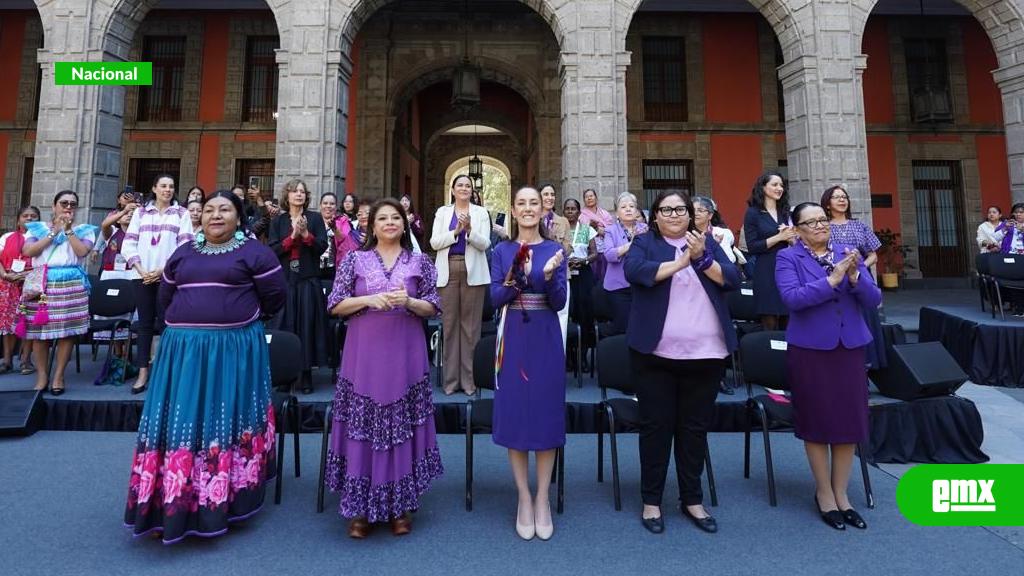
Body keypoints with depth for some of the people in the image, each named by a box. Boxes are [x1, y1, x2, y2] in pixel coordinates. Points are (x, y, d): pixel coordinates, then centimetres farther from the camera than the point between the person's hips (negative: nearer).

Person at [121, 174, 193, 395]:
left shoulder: (182, 213, 6)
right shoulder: (141, 212, 12)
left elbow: (185, 246, -4)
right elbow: (128, 244, 6)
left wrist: (162, 270, -11)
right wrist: (141, 270, -7)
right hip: (143, 276, 2)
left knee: (166, 324, -1)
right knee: (145, 324, 5)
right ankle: (143, 372, 11)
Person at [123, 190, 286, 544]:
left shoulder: (254, 252, -2)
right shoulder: (182, 254, 14)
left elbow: (274, 297, -3)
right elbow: (166, 297, 22)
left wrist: (238, 315, 7)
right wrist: (192, 317, 13)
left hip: (233, 348, -4)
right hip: (183, 348, 5)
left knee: (227, 421, 4)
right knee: (181, 423, 6)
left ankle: (222, 500, 17)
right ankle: (172, 504, 18)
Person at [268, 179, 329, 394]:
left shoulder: (315, 218, 6)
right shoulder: (278, 221, 9)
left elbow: (322, 246, -2)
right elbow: (272, 250, -1)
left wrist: (305, 234, -16)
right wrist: (292, 236, -12)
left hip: (308, 280, -1)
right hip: (284, 280, 1)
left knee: (307, 326, 0)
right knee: (285, 326, 1)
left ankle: (307, 374, 8)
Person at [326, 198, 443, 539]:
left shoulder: (419, 262, 7)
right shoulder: (355, 260, 6)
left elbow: (434, 308, 6)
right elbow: (335, 305, 3)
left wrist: (409, 301, -13)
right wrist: (369, 299, -12)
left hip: (405, 355, 1)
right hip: (364, 354, 0)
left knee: (402, 426, 6)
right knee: (362, 427, 3)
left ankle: (400, 505, 21)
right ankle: (359, 508, 18)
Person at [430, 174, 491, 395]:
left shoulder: (480, 212, 9)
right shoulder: (442, 211, 12)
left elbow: (484, 244, -1)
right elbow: (434, 242, 1)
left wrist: (469, 229, -17)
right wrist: (456, 231, -11)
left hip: (472, 272, -1)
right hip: (448, 271, 1)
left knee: (471, 325, -1)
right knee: (449, 323, 2)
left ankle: (469, 378, 6)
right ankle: (451, 378, 10)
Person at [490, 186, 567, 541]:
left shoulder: (555, 250, 3)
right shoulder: (502, 251, 5)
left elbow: (560, 303, -4)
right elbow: (495, 299, -3)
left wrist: (549, 276, -22)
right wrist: (513, 279, -21)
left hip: (545, 338, 0)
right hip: (513, 338, 1)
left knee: (546, 412, 3)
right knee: (514, 412, 4)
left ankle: (542, 499, 19)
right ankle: (524, 498, 19)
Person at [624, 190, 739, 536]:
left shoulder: (707, 242, 12)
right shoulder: (644, 242, 4)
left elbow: (732, 280, 0)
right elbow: (634, 271, -16)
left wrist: (702, 258, -15)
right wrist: (680, 262, -18)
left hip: (705, 353, 3)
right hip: (656, 353, -2)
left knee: (695, 427, 12)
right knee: (656, 426, 5)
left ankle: (692, 500, 27)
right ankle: (651, 501, 20)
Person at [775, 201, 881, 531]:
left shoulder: (847, 253, 8)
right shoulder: (788, 258, -4)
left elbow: (874, 300, 1)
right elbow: (792, 298, -19)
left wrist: (854, 276, -16)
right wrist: (831, 280, -24)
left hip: (850, 347, 4)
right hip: (810, 349, -4)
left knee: (850, 420, 8)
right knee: (818, 421, 6)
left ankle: (841, 493, 26)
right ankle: (824, 493, 25)